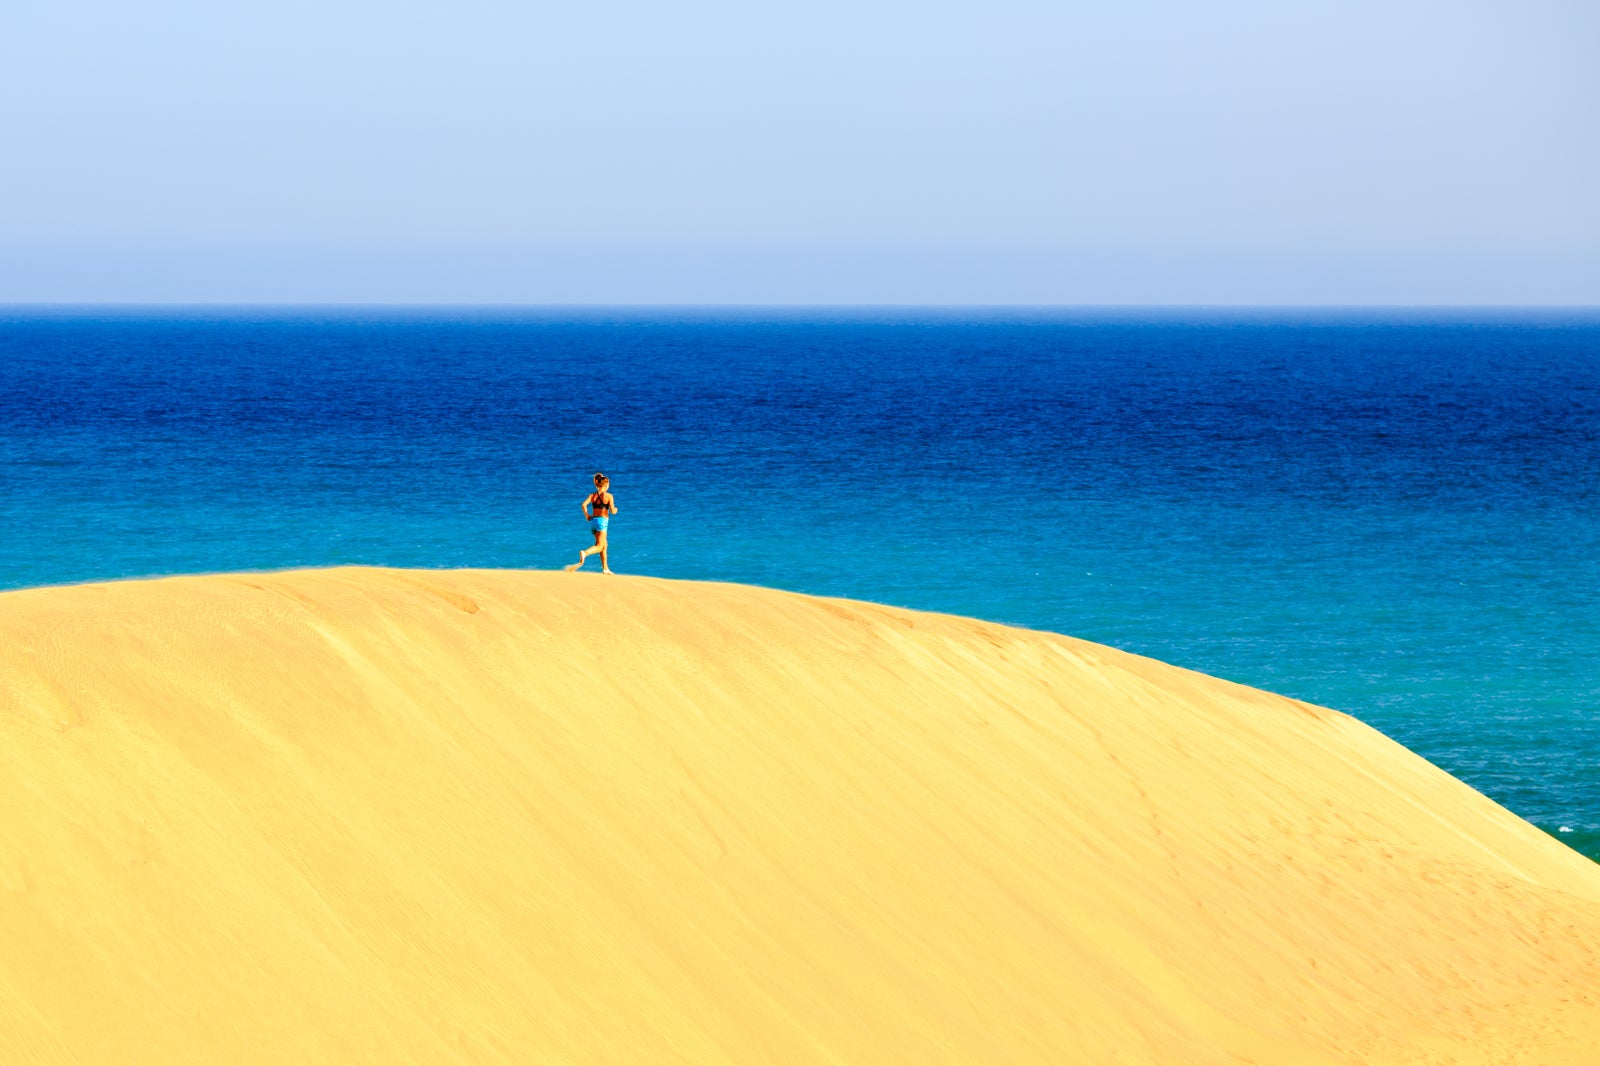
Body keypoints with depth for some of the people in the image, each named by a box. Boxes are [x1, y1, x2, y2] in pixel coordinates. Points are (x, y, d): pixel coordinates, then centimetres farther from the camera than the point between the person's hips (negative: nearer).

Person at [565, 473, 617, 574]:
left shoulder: (592, 495, 6)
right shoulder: (609, 496, -6)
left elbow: (584, 504, -9)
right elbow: (612, 511, -9)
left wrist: (586, 515, 4)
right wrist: (615, 510, 14)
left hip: (593, 520, 6)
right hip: (602, 521, -6)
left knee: (604, 545, 19)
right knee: (599, 546, -10)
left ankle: (605, 568, 22)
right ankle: (585, 553, -41)